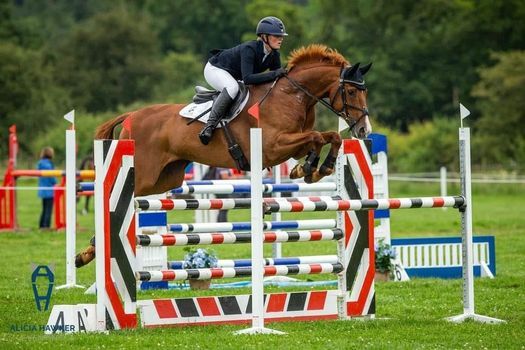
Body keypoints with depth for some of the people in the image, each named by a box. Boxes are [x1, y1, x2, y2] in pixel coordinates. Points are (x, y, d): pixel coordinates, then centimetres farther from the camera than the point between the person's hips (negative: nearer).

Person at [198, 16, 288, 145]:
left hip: (233, 75, 9)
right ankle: (209, 125, -35)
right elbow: (247, 79, -45)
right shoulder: (249, 49, -34)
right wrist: (274, 74, -47)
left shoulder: (274, 55, -11)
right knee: (232, 87, -38)